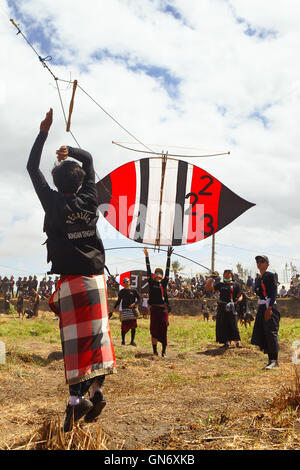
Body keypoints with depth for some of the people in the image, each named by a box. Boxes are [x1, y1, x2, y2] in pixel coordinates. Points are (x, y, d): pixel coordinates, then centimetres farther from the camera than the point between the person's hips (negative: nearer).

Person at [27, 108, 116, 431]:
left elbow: (32, 167, 6)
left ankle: (77, 398, -11)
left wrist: (44, 131, 11)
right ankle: (96, 389, 4)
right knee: (96, 332, 7)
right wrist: (70, 152, 28)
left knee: (76, 336, -6)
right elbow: (89, 161, 20)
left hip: (71, 280, -3)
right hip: (96, 277, 4)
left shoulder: (53, 202, -4)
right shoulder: (88, 199, 3)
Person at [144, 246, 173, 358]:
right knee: (154, 330, 1)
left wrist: (169, 257, 1)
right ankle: (155, 351, 8)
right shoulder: (151, 282, 5)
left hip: (163, 309, 1)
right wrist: (147, 256, -5)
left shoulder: (164, 282, 8)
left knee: (163, 330, 3)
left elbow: (167, 270, 5)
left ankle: (164, 351, 11)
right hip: (154, 309, -1)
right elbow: (148, 270, 0)